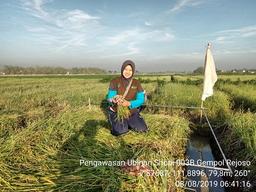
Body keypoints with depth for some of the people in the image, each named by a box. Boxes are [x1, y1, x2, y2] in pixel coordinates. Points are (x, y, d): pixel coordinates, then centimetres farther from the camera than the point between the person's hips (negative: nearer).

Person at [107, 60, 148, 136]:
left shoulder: (136, 83, -6)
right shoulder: (115, 82, -12)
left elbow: (141, 99, -13)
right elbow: (110, 98, -17)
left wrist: (129, 103, -33)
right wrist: (115, 100, -43)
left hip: (132, 112, 3)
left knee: (143, 129, -10)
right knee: (120, 132, -23)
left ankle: (128, 123, 19)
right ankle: (117, 124, 13)